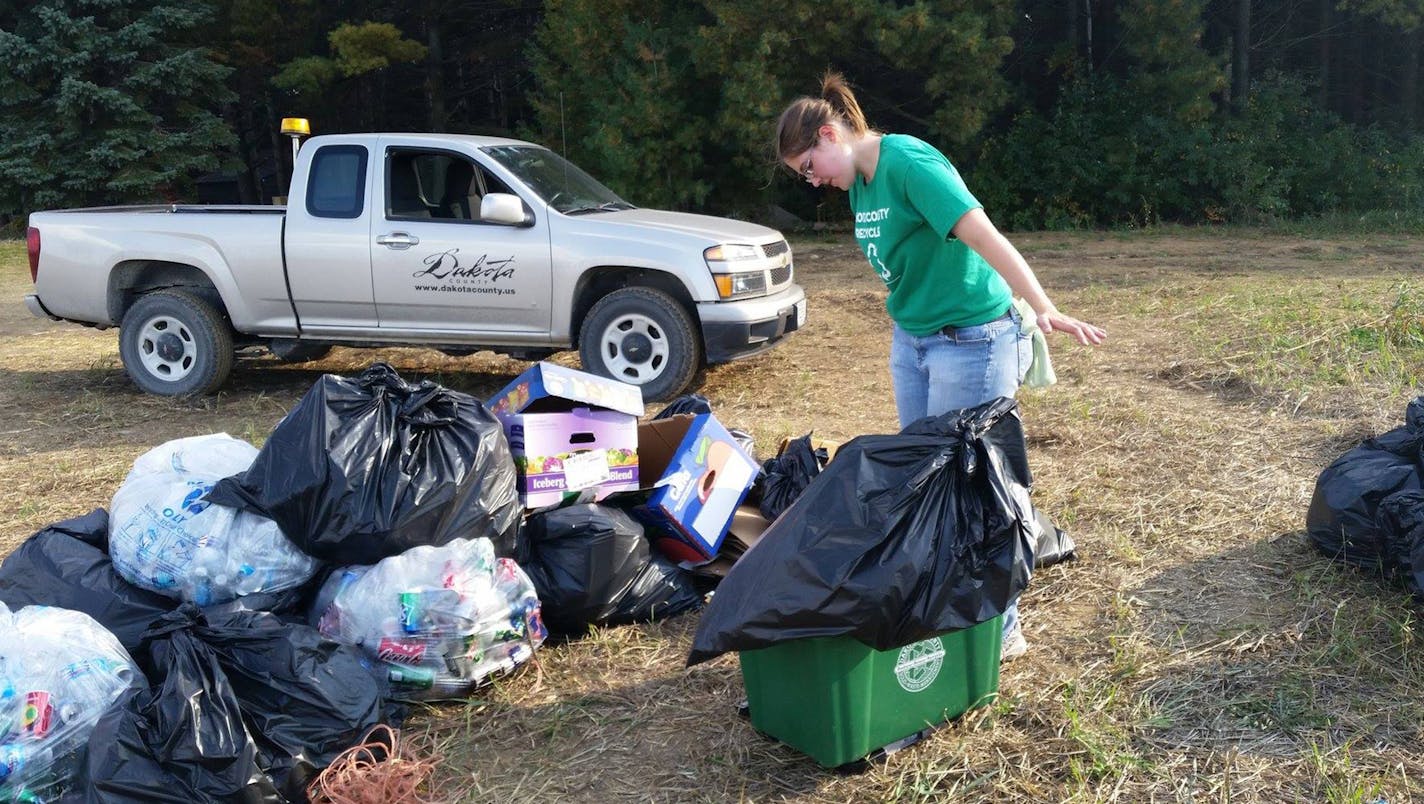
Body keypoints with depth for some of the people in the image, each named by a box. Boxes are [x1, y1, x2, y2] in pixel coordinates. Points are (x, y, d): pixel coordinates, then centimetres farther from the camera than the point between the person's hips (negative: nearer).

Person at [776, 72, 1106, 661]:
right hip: (910, 341, 9)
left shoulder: (909, 162, -20)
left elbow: (984, 236, -31)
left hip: (970, 341, -9)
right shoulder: (860, 183, 8)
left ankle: (999, 628, 14)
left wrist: (1044, 308, -41)